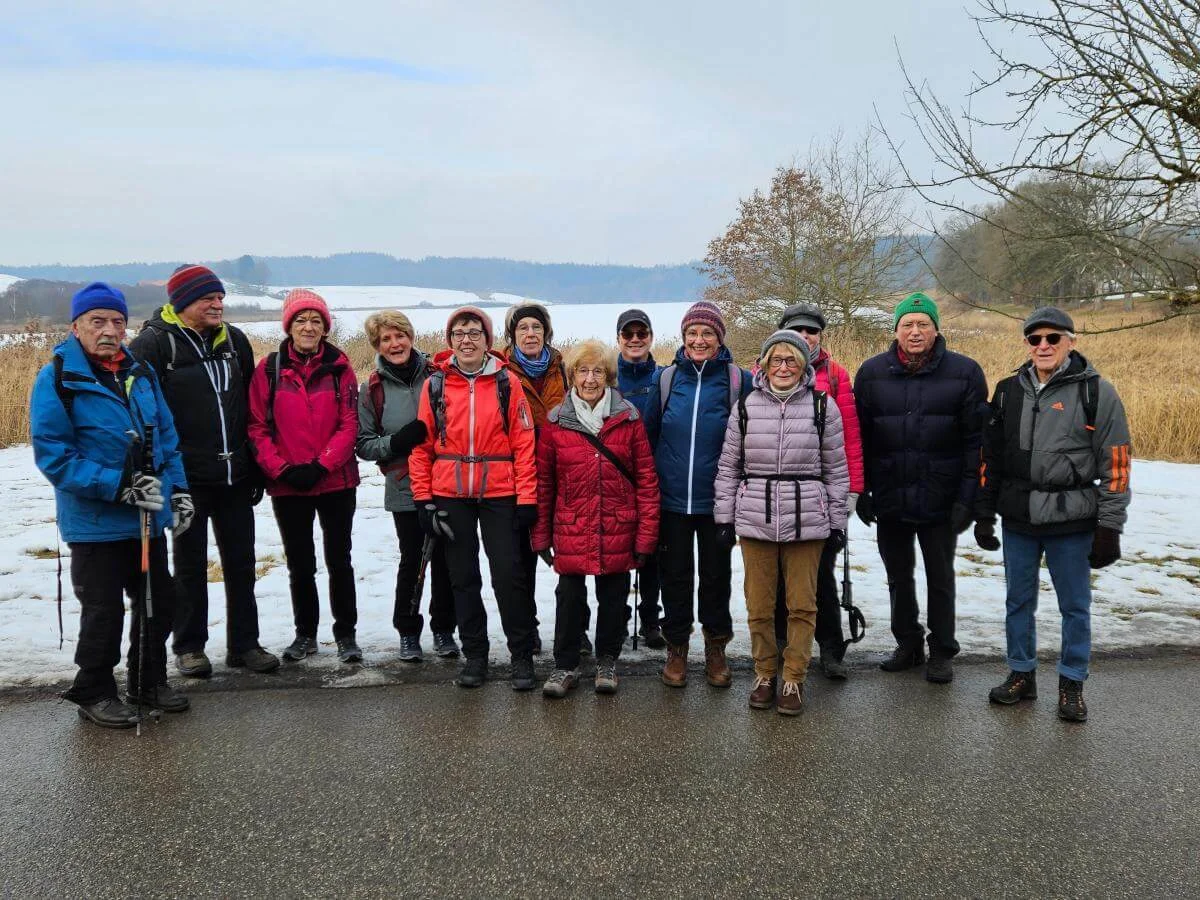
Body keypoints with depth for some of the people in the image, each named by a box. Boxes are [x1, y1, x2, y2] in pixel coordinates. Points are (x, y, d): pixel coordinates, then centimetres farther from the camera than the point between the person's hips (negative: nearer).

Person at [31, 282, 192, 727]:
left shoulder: (142, 373, 8)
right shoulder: (57, 378, -10)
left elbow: (166, 437, 14)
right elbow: (52, 455, -15)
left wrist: (178, 490, 4)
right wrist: (119, 486, -22)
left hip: (149, 519, 6)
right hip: (95, 522, -6)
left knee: (159, 602, 15)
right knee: (104, 611, 3)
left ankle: (149, 681, 33)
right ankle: (94, 693, 23)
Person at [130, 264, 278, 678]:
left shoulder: (235, 340, 9)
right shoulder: (154, 343, -8)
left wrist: (257, 468, 12)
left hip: (235, 477, 5)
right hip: (186, 479, -5)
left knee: (241, 563, 10)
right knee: (190, 566, 8)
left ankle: (244, 643, 21)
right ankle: (189, 646, 22)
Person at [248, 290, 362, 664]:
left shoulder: (339, 367, -1)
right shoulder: (269, 369, 0)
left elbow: (349, 425, -5)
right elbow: (258, 428, -2)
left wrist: (321, 465, -15)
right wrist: (282, 469, -12)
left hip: (336, 481, -1)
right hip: (286, 485, 1)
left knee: (338, 559, 7)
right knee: (300, 563, 12)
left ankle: (346, 633, 19)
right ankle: (305, 633, 27)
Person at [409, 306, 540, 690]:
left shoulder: (506, 383, -1)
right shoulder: (435, 385, 3)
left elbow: (523, 443, -3)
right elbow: (421, 445, 5)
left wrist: (527, 497, -8)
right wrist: (423, 498, 0)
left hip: (499, 495, -2)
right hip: (450, 497, 2)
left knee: (509, 575, -1)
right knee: (463, 578, 10)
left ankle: (522, 655, 13)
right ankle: (474, 654, 23)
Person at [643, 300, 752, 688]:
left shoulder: (738, 380, -4)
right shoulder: (667, 379, 2)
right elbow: (648, 434, 9)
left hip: (717, 500, -1)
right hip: (671, 499, 1)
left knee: (716, 575, 11)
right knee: (675, 576, 10)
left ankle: (716, 649, 28)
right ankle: (676, 649, 26)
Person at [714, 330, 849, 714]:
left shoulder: (823, 406, 2)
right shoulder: (747, 407, 4)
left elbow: (836, 470, 6)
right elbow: (728, 467, 8)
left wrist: (837, 522, 5)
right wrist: (724, 519, 4)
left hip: (806, 521, -1)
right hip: (755, 520, 1)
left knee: (802, 606, 5)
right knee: (759, 606, 8)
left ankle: (794, 679, 18)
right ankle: (764, 675, 23)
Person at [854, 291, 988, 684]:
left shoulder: (964, 372, -5)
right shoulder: (872, 372, 1)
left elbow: (975, 440, -6)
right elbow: (860, 437, 3)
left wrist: (967, 497, -11)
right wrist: (861, 490, -2)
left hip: (941, 500, -2)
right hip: (889, 500, 2)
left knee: (940, 578, 11)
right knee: (898, 576, 16)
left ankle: (941, 652, 26)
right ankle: (907, 644, 33)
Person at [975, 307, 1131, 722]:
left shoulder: (1097, 393, -6)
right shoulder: (1008, 391, 6)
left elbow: (1116, 465, -6)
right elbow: (990, 456, 12)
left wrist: (1109, 527, -9)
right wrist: (984, 514, 10)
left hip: (1072, 521, -3)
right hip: (1017, 520, 4)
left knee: (1075, 606, 7)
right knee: (1018, 601, 13)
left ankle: (1072, 684, 23)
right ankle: (1021, 674, 28)